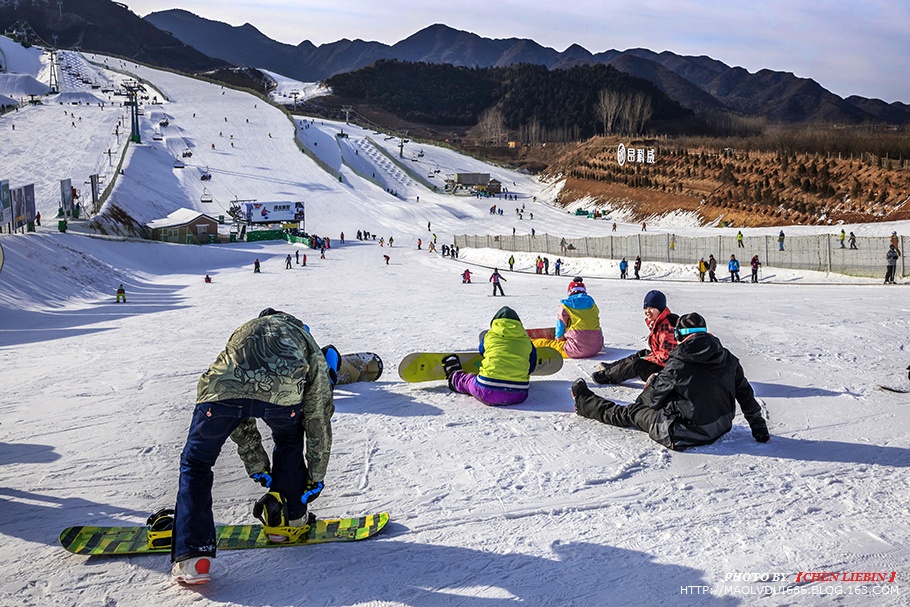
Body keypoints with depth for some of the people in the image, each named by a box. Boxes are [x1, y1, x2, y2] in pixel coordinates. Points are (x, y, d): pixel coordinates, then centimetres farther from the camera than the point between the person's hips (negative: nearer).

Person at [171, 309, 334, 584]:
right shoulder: (305, 341, 37)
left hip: (222, 387, 1)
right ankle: (289, 517, 40)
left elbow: (240, 420, 44)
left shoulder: (243, 333, 45)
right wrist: (316, 477, 45)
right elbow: (318, 419, 38)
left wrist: (258, 468, 49)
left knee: (195, 464, 21)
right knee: (289, 441, 34)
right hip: (282, 390, -1)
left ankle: (193, 556, 11)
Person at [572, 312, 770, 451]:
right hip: (720, 429, 6)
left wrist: (649, 386, 17)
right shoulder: (729, 359, -2)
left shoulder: (679, 364, -18)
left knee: (629, 413, 16)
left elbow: (654, 397, -7)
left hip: (684, 435, -6)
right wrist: (759, 427, 19)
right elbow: (746, 394, 7)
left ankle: (584, 403, 37)